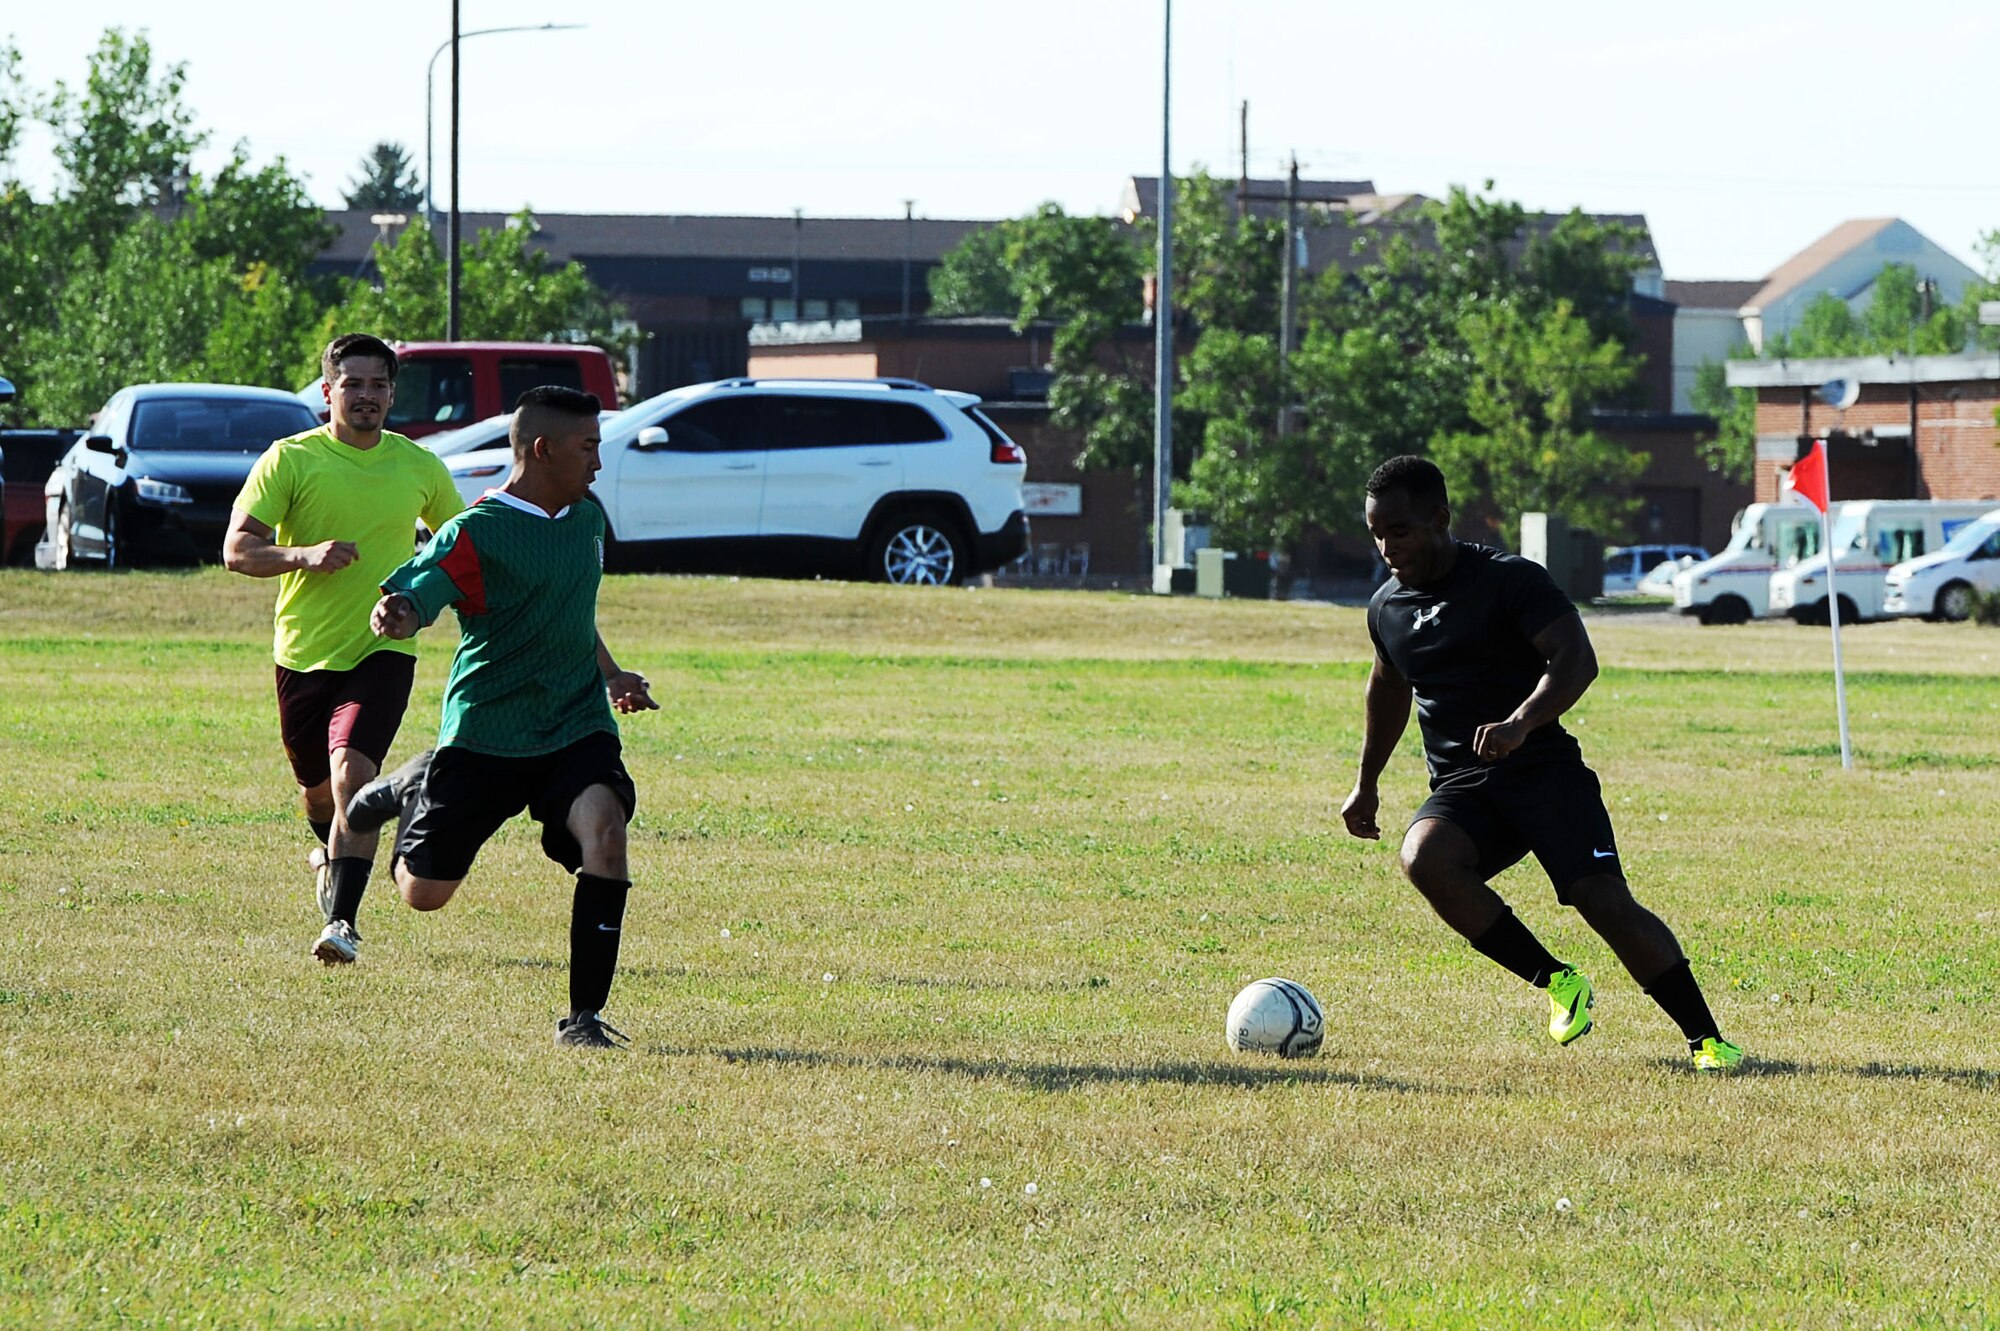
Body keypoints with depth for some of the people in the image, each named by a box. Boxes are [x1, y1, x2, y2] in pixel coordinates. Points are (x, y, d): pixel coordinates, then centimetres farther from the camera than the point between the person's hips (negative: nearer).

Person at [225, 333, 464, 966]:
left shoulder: (419, 467, 4)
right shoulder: (289, 459, -5)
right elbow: (237, 550, -10)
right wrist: (305, 555, -26)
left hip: (383, 651, -1)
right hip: (304, 652, 1)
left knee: (353, 771, -22)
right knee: (317, 788, 15)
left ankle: (341, 923, -23)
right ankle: (330, 855, 52)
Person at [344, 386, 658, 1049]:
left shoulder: (588, 520, 9)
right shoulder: (476, 532, -14)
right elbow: (410, 597, -25)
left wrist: (611, 676, 23)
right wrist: (394, 617, -47)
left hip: (576, 727, 4)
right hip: (485, 733, -4)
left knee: (604, 832, -25)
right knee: (424, 892, 3)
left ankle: (585, 1015, -17)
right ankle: (411, 788, 39)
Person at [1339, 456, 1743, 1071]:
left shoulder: (1511, 580, -8)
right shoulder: (1387, 606, 12)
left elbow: (1577, 660, -21)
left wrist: (1520, 723, -38)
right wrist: (1366, 784, 38)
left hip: (1545, 771, -5)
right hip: (1460, 788, 5)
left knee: (1605, 901, -22)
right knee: (1423, 858, -29)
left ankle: (1706, 1039, -9)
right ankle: (1557, 981, -15)